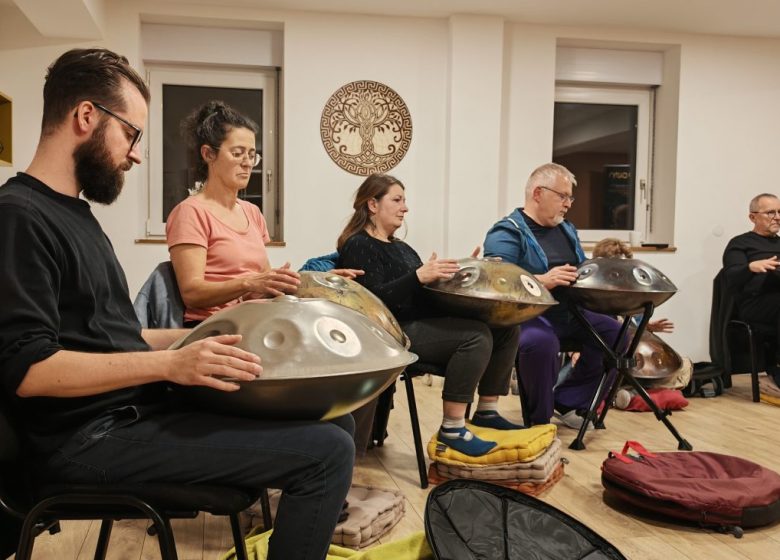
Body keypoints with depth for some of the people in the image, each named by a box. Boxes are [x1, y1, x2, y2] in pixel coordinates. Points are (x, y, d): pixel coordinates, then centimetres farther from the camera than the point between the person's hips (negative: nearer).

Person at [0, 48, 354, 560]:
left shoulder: (73, 212, 19)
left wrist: (197, 342, 12)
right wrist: (169, 364, -27)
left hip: (139, 407, 10)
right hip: (96, 437, -10)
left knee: (335, 420, 7)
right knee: (327, 452, -19)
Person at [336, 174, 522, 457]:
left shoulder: (400, 247, 25)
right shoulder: (358, 245, -5)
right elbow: (375, 299, -20)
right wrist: (419, 276, -28)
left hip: (424, 321, 9)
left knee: (505, 325, -3)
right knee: (476, 335, -28)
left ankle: (487, 410, 3)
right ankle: (452, 429, -22)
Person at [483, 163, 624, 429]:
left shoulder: (566, 229, 18)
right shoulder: (507, 233, -9)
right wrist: (542, 281, -36)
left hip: (567, 314, 9)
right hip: (527, 315, -8)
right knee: (541, 342, -38)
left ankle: (568, 401, 8)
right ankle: (540, 420, -13)